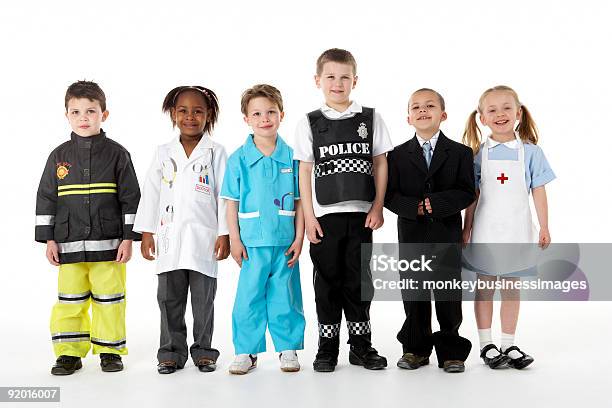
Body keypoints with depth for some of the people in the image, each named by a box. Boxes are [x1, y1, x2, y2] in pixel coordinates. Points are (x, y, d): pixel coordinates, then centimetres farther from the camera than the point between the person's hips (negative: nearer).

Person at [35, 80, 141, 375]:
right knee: (70, 300, 5)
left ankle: (110, 351, 18)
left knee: (109, 299, 5)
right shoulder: (59, 156, 5)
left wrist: (128, 238, -5)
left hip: (109, 243, -2)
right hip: (69, 243, 2)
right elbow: (46, 199, 9)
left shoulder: (117, 154, 0)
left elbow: (131, 198, 0)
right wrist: (48, 239, 4)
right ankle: (69, 353, 17)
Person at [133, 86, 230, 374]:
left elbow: (224, 196, -1)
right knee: (169, 298, 7)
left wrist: (224, 234, -7)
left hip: (203, 238, -2)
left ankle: (203, 350, 18)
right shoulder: (163, 153, 9)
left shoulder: (215, 152, 1)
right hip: (169, 238, 3)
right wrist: (146, 233, 5)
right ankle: (171, 352, 18)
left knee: (203, 299, 6)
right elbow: (150, 194, 9)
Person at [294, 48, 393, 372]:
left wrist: (378, 207, -2)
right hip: (325, 215, 0)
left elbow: (381, 165, 6)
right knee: (328, 280, 6)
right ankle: (327, 345, 17)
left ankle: (360, 344, 19)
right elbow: (305, 172, 2)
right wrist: (309, 216, -3)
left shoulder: (370, 119, 5)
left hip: (361, 213, 1)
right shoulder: (309, 124, 3)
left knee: (359, 279, 7)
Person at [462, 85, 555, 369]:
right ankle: (486, 345, 16)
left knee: (511, 288, 9)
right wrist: (467, 229, 3)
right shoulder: (479, 154, 0)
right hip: (486, 229, 0)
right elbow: (472, 196, 3)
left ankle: (508, 345, 18)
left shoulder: (530, 151, -1)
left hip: (516, 230, 0)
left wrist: (544, 228, -1)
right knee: (484, 287, 6)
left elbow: (539, 191, 1)